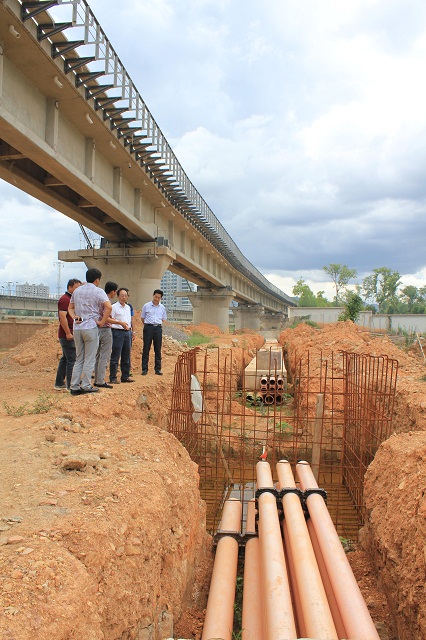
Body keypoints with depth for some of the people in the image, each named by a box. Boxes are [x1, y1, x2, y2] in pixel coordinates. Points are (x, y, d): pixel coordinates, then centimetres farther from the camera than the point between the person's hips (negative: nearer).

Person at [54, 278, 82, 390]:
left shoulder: (72, 299, 20)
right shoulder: (64, 299, -11)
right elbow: (62, 317, -20)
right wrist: (68, 333, -22)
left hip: (70, 334, 10)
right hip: (67, 335, -10)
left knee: (65, 359, 13)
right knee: (72, 359, -10)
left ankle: (59, 383, 19)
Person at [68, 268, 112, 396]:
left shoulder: (77, 291, 15)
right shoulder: (98, 291, -5)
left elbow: (70, 308, 19)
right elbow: (108, 307, -18)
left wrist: (75, 317, 5)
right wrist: (102, 322, -11)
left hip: (77, 328, 6)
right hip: (91, 327, -6)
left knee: (79, 358, 11)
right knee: (90, 358, 2)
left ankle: (74, 386, 9)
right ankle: (86, 386, 2)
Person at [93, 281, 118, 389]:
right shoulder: (107, 301, -13)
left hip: (98, 330, 9)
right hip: (105, 329, -9)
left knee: (98, 356, 12)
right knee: (104, 356, -4)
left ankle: (97, 379, 17)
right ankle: (100, 381, -3)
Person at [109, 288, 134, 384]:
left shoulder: (128, 307, 16)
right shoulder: (114, 307, -7)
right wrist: (120, 323, -20)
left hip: (127, 332, 8)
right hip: (118, 332, -7)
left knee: (126, 356, 12)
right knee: (115, 357, -5)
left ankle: (125, 376, 20)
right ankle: (113, 378, 0)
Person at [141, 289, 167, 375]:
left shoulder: (162, 307, 9)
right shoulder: (146, 306, 2)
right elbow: (142, 318, 10)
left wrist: (158, 324, 11)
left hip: (158, 328, 3)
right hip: (148, 328, -2)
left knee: (158, 349, 5)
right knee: (146, 349, -2)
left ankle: (158, 369, 10)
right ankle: (144, 369, 3)